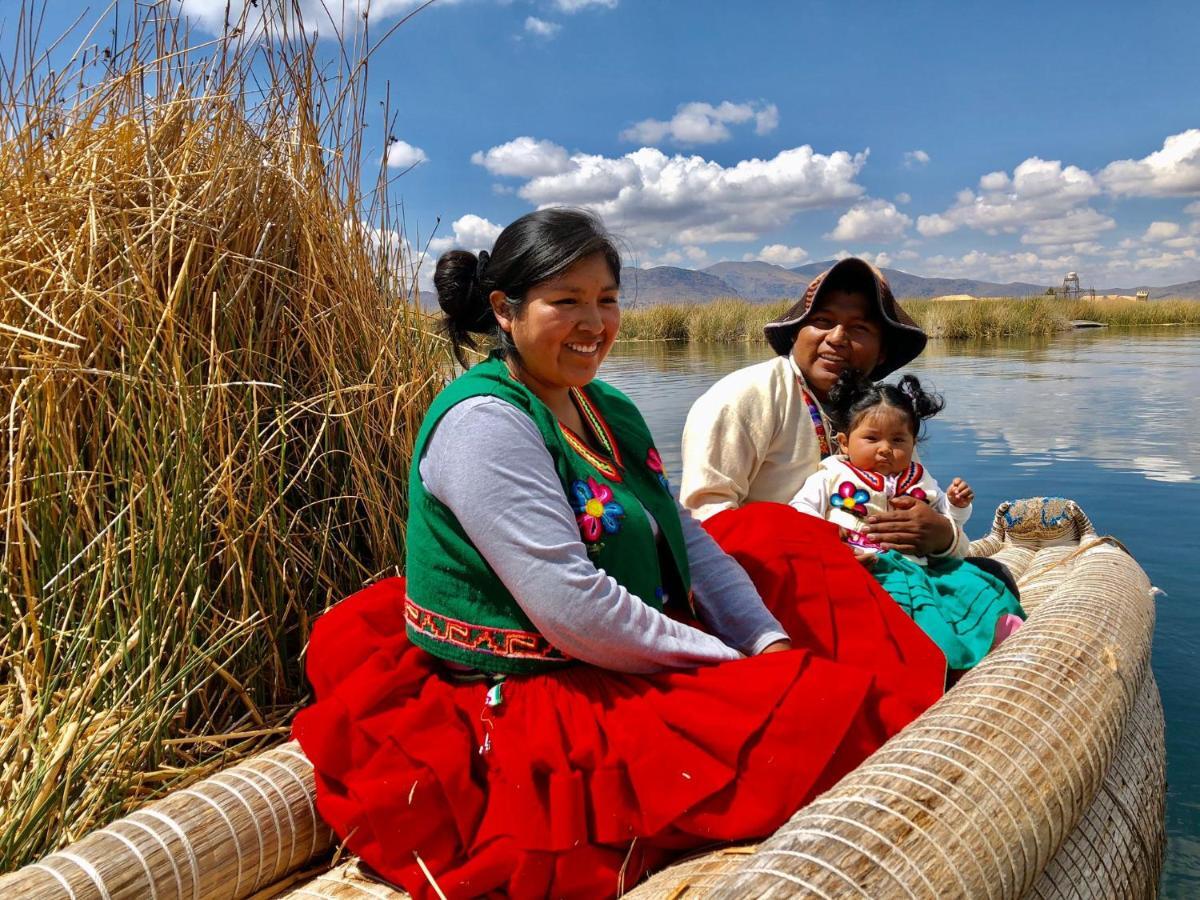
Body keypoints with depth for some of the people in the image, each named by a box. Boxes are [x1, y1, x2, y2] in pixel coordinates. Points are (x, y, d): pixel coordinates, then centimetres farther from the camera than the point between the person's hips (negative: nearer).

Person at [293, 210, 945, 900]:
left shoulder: (610, 409, 7)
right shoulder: (483, 422, -20)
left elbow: (686, 538, 8)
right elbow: (573, 612, -27)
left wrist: (770, 642, -7)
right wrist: (735, 666, -18)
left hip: (632, 665, 9)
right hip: (526, 701, -9)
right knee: (820, 710, -17)